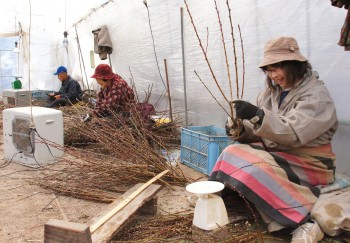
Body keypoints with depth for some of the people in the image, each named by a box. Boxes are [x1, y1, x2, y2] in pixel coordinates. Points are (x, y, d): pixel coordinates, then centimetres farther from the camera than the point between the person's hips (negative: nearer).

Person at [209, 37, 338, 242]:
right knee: (232, 154, -14)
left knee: (254, 170, -31)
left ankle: (307, 219, -26)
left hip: (307, 163, -6)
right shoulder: (273, 91, 6)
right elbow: (260, 129, 5)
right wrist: (240, 130, -17)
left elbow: (293, 134, -27)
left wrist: (257, 115, -38)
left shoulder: (316, 95, -14)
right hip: (276, 153, 7)